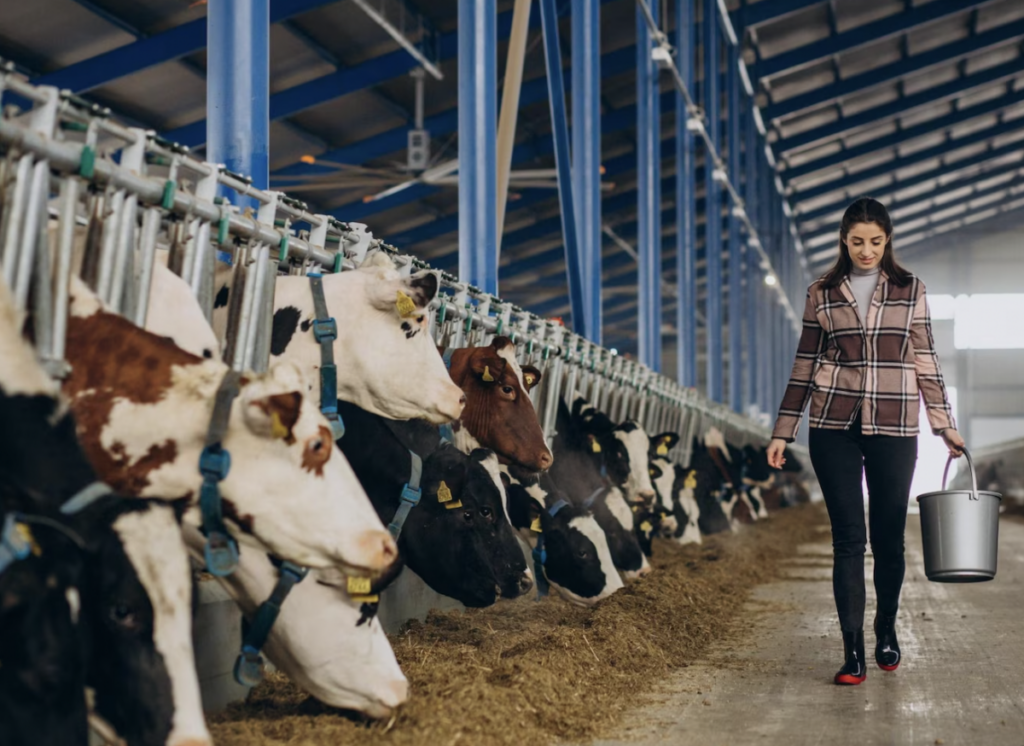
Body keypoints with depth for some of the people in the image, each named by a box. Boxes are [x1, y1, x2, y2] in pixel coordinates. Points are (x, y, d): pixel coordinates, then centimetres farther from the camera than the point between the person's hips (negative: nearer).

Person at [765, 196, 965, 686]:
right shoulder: (822, 294, 7)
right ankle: (853, 652, -2)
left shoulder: (911, 291, 7)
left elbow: (926, 363, 9)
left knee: (888, 537, 6)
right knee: (848, 539, -3)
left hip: (893, 429, 0)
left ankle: (886, 632, 27)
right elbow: (804, 367, 10)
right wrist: (782, 432, 6)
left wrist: (945, 426, 5)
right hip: (834, 426, 0)